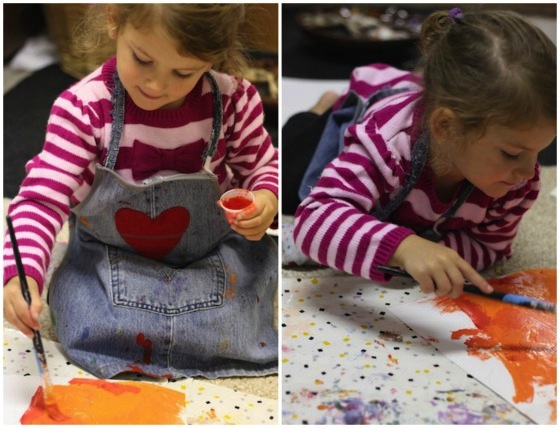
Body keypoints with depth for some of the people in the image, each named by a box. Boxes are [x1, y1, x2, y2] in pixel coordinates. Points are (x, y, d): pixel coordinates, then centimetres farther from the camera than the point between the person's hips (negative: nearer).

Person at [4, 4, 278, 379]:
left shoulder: (232, 98, -17)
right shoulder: (84, 108, -22)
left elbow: (262, 164, 2)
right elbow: (43, 199, -23)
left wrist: (267, 200, -21)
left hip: (215, 258, 1)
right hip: (109, 261, -1)